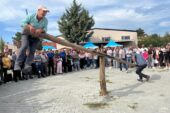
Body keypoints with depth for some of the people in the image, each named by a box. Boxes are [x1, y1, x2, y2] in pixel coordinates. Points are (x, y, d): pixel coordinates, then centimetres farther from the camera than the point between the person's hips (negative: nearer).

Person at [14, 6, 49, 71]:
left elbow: (45, 29, -15)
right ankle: (17, 64, -24)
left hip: (36, 37, 3)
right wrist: (30, 26, -36)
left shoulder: (45, 20, -8)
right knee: (24, 46, -25)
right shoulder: (31, 16, -15)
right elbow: (23, 23, -17)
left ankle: (27, 65, -11)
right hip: (27, 34, -3)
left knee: (32, 51, -11)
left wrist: (41, 30, -38)